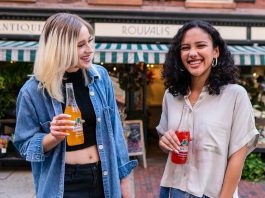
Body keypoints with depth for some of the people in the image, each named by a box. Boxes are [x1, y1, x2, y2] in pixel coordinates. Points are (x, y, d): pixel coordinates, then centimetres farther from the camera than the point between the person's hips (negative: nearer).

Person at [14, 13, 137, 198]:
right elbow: (24, 144, -3)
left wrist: (124, 178, 2)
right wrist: (54, 137, -23)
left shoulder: (100, 76, -4)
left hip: (105, 178, 3)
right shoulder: (33, 90, -12)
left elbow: (114, 129, 1)